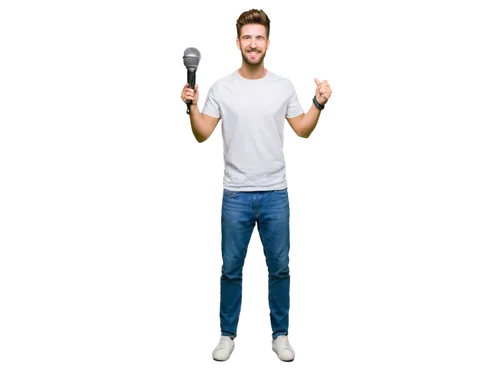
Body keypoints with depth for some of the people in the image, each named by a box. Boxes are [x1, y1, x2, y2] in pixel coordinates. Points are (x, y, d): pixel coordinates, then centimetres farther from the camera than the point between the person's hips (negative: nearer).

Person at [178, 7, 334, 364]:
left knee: (280, 267, 10)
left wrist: (320, 105, -10)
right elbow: (203, 135, 0)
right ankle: (228, 333, 27)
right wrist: (192, 107, -16)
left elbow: (302, 131, 4)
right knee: (231, 268, 10)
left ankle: (280, 332, 28)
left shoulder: (285, 85, 0)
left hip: (276, 193, 1)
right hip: (236, 194, 0)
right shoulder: (221, 86, -2)